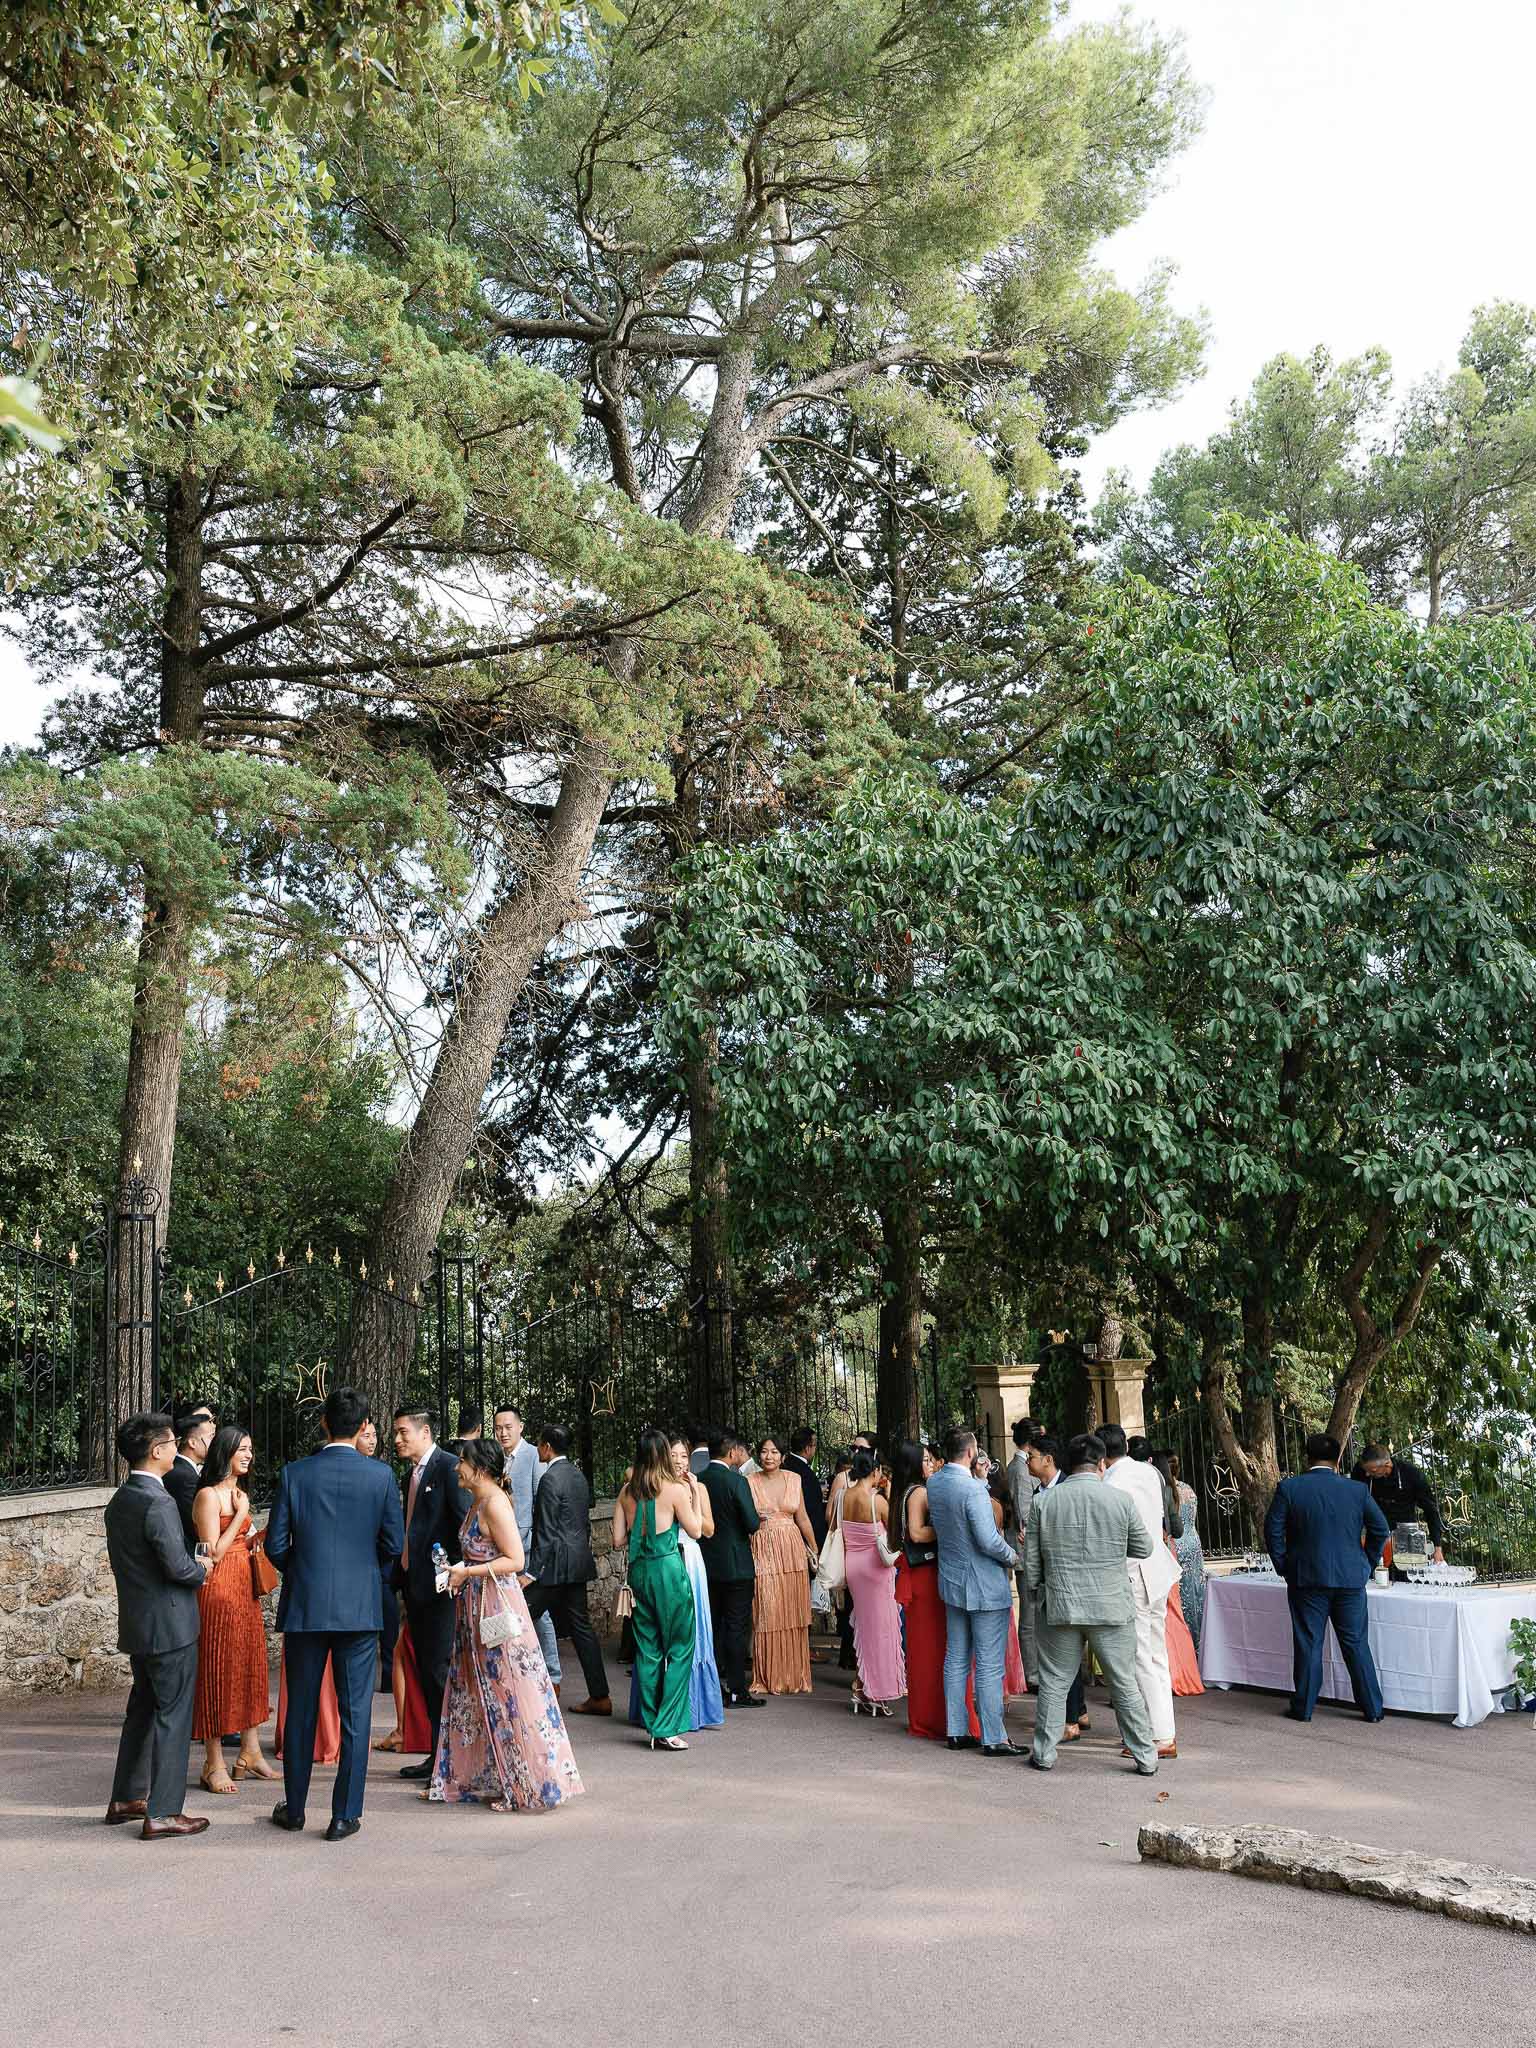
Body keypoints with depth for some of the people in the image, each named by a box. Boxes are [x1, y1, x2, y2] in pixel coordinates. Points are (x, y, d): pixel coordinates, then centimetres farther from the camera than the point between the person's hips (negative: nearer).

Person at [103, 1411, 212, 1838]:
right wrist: (202, 1571, -3)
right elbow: (178, 1566, -24)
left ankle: (125, 1800, 29)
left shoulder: (118, 1501, 8)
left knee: (143, 1709, 20)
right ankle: (162, 1814, 3)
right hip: (170, 1625, -9)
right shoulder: (158, 1502, -21)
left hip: (135, 1625, 9)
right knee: (173, 1716, -1)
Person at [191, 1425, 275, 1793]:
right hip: (219, 1589, -8)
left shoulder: (240, 1494, 16)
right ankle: (214, 1765, 4)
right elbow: (214, 1552, -16)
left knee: (251, 1666, 11)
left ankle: (250, 1753, 19)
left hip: (245, 1589, 8)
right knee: (217, 1669, -3)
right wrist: (241, 1514, -13)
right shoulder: (208, 1495, -11)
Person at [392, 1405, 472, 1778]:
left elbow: (465, 1522, -16)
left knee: (439, 1669, -6)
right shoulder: (413, 1472, 16)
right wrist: (402, 1575, 15)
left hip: (438, 1584, -9)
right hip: (415, 1584, 9)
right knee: (425, 1670, 12)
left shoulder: (448, 1467, -12)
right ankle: (438, 1752, 19)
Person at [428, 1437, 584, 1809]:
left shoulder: (494, 1503, -17)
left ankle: (528, 1785, 7)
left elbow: (515, 1560, -22)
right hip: (476, 1610, 10)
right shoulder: (477, 1502, 12)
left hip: (497, 1608, -10)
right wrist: (457, 1571, 9)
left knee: (508, 1696, -2)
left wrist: (467, 1573, -19)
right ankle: (468, 1778, 23)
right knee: (475, 1694, 14)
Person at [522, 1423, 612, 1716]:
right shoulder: (578, 1475, 13)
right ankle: (599, 1697, 10)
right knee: (579, 1626, 10)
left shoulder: (550, 1479, -14)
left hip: (556, 1565, -9)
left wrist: (532, 1572, -16)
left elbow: (547, 1532, -17)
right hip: (578, 1564, 9)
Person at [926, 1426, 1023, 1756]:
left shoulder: (934, 1484, 1)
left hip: (952, 1581, 8)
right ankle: (993, 1738, 3)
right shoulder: (973, 1490, -23)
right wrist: (1014, 1557, -5)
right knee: (989, 1666, -1)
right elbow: (988, 1540, -25)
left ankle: (956, 1731, 20)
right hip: (985, 1585, -8)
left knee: (956, 1660, 14)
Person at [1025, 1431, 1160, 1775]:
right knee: (1125, 1684, 9)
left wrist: (1036, 1588, 19)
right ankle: (1145, 1757, 14)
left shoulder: (1044, 1500, -2)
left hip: (1060, 1605, 1)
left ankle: (1044, 1753, 18)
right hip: (1113, 1606, -1)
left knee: (1054, 1682, 12)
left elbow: (1031, 1559, 3)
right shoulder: (1121, 1498, -7)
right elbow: (1144, 1548, 5)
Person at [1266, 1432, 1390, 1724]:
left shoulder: (1288, 1488, -5)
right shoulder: (1358, 1490, -1)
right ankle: (1372, 1708, 14)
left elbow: (1272, 1530, -4)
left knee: (1308, 1644, 6)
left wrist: (1284, 1567, 6)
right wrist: (1367, 1565, 14)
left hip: (1306, 1579, -1)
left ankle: (1303, 1707, 11)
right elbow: (1381, 1529, 4)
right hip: (1351, 1578, 1)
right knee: (1356, 1644, 10)